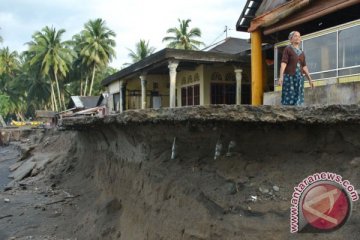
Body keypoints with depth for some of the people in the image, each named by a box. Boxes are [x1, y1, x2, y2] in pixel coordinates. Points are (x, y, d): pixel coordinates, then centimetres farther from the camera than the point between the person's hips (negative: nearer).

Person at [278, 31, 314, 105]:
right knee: (288, 99, -9)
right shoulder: (287, 49, 1)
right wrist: (281, 76, -23)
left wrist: (310, 79, 14)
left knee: (298, 99, 0)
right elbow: (283, 63, -11)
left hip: (299, 77, 6)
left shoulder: (302, 53, 18)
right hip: (289, 76, -6)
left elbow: (304, 67, 18)